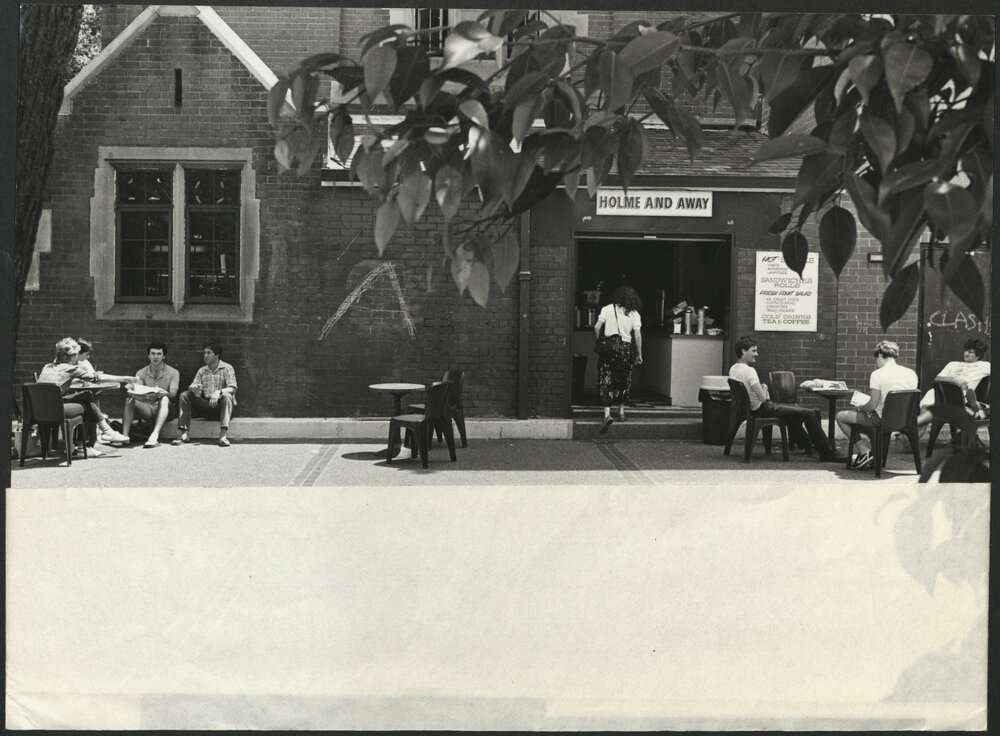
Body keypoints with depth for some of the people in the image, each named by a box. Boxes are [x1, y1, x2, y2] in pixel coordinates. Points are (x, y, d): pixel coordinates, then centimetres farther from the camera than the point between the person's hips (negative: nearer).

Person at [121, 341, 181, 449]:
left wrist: (163, 393, -33)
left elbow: (173, 394, -11)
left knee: (164, 399, -36)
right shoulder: (141, 373, 12)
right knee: (130, 399, -24)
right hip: (147, 409, 2)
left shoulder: (173, 372, 4)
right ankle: (124, 435, -35)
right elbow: (137, 392, -2)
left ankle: (154, 436, -52)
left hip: (166, 409, -2)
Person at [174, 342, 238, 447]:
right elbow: (194, 386, 6)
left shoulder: (227, 368, -1)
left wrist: (218, 392, -32)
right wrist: (194, 388, -20)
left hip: (221, 405, -4)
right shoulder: (202, 371, 13)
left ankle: (223, 435, -46)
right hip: (206, 405, 4)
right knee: (184, 395, -13)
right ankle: (184, 433, -21)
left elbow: (232, 388, -14)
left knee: (227, 396, -36)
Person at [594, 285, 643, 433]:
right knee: (623, 382, 17)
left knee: (606, 382, -3)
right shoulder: (634, 313, 2)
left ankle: (607, 414, -17)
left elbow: (597, 327, -6)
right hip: (626, 348, 1)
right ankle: (621, 412, 24)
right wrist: (639, 355, 5)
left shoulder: (608, 309, 0)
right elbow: (637, 335, -2)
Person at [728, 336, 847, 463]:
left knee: (793, 409, 34)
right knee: (808, 414, -9)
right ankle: (828, 453, -3)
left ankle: (806, 444, 47)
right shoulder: (748, 370, -25)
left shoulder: (733, 369, 4)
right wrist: (764, 389, -6)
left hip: (750, 408, 11)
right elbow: (762, 397, -27)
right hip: (762, 409, -10)